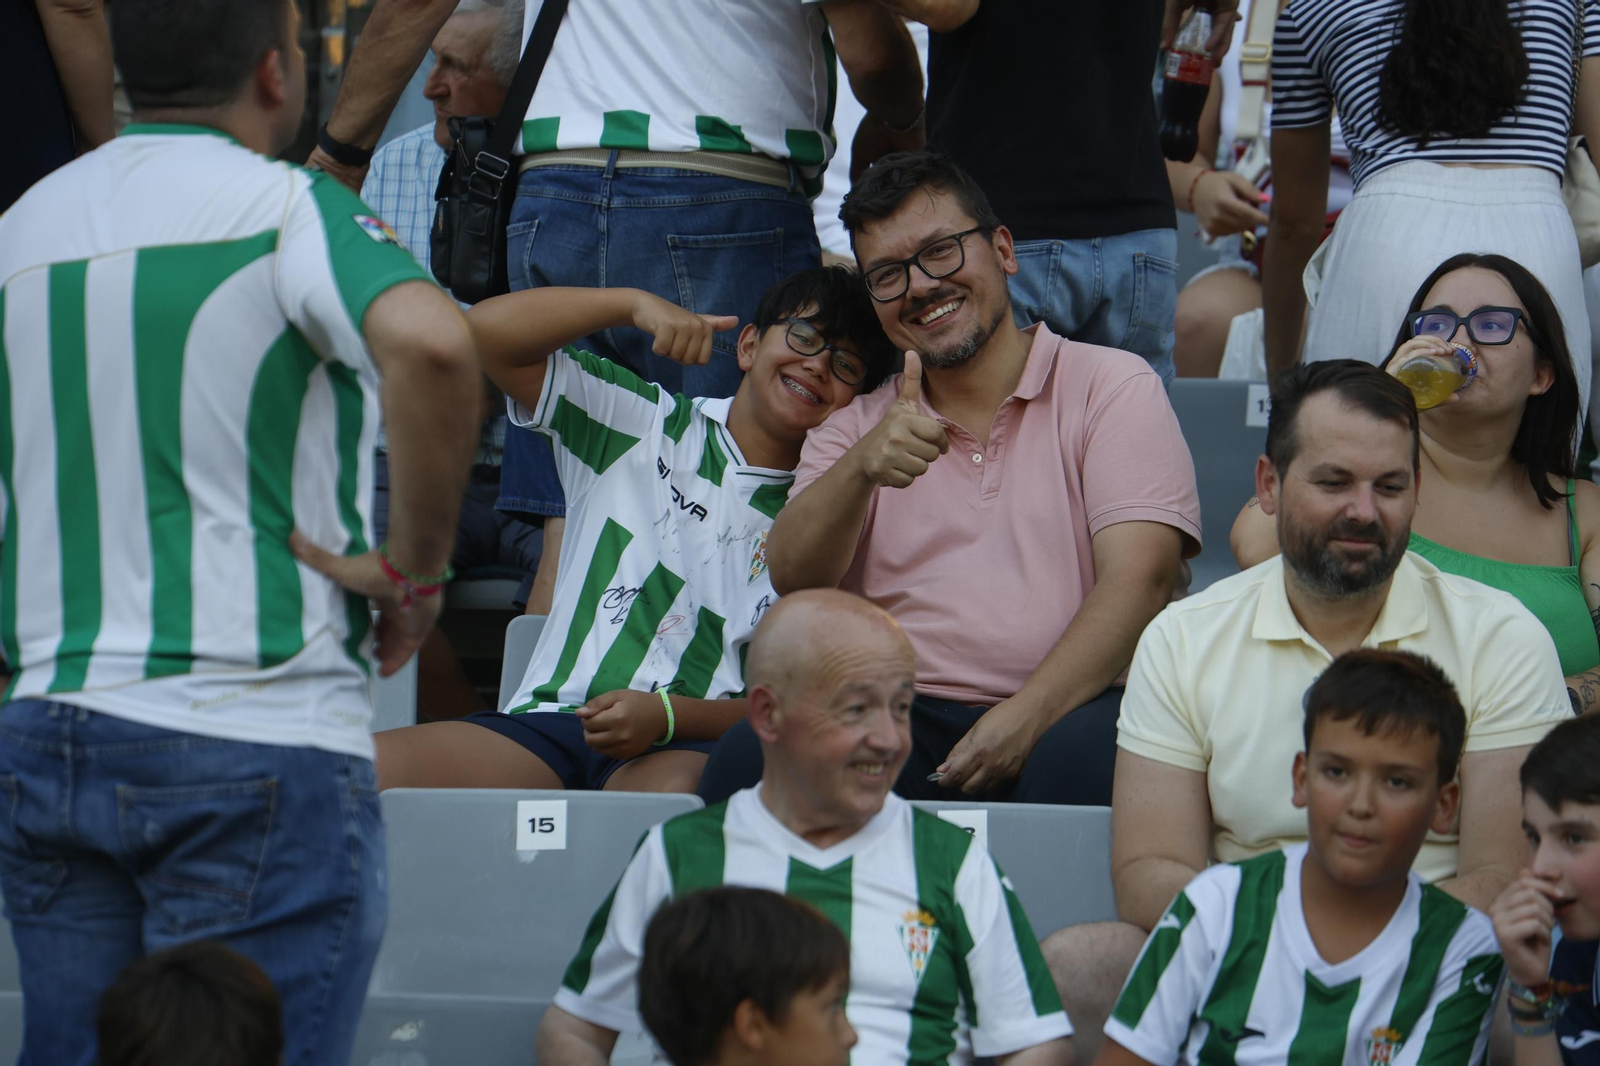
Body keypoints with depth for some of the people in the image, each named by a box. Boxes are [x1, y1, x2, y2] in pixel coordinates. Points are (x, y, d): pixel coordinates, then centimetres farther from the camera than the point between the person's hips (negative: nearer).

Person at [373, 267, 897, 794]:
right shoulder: (640, 426, 16)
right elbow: (487, 329, 8)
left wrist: (665, 714, -13)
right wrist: (635, 303, -2)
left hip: (693, 745, -2)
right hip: (552, 721, 2)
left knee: (672, 789, -42)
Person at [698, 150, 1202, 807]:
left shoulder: (1113, 387, 11)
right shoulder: (855, 428, 23)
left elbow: (1140, 578, -4)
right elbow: (792, 583, 6)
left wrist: (1026, 717, -19)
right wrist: (860, 470, -15)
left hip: (1065, 710, -3)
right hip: (900, 722, 3)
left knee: (1087, 756, -39)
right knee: (750, 756, -29)